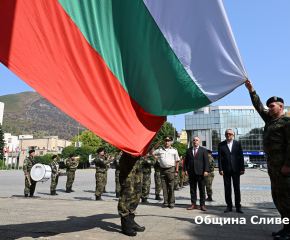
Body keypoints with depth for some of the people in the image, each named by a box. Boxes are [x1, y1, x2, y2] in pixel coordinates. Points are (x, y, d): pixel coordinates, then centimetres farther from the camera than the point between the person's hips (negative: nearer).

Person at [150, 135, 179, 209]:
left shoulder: (174, 150, 7)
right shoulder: (160, 149, 11)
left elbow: (177, 161, 7)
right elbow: (151, 153, 14)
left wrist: (176, 171, 0)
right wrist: (156, 146, 4)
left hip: (171, 170, -3)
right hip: (163, 170, 3)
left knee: (171, 187, -3)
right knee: (164, 187, 6)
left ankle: (171, 203, 5)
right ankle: (166, 202, 14)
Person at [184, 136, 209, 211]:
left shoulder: (203, 150, 6)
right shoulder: (188, 150, 13)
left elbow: (206, 161, -1)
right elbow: (186, 161, 12)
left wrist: (206, 171, -11)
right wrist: (186, 169, 1)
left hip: (200, 173, -2)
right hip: (191, 173, 3)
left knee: (202, 190, 2)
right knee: (192, 189, 7)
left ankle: (202, 205, 10)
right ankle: (193, 204, 14)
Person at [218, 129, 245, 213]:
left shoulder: (237, 144, 5)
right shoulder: (221, 145, 4)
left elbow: (241, 156, 4)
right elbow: (219, 158, 2)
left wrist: (242, 168, -2)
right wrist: (220, 169, -5)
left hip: (236, 169, 0)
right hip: (226, 170, 0)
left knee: (237, 188, 4)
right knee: (227, 188, 4)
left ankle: (238, 206, 12)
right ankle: (229, 206, 13)